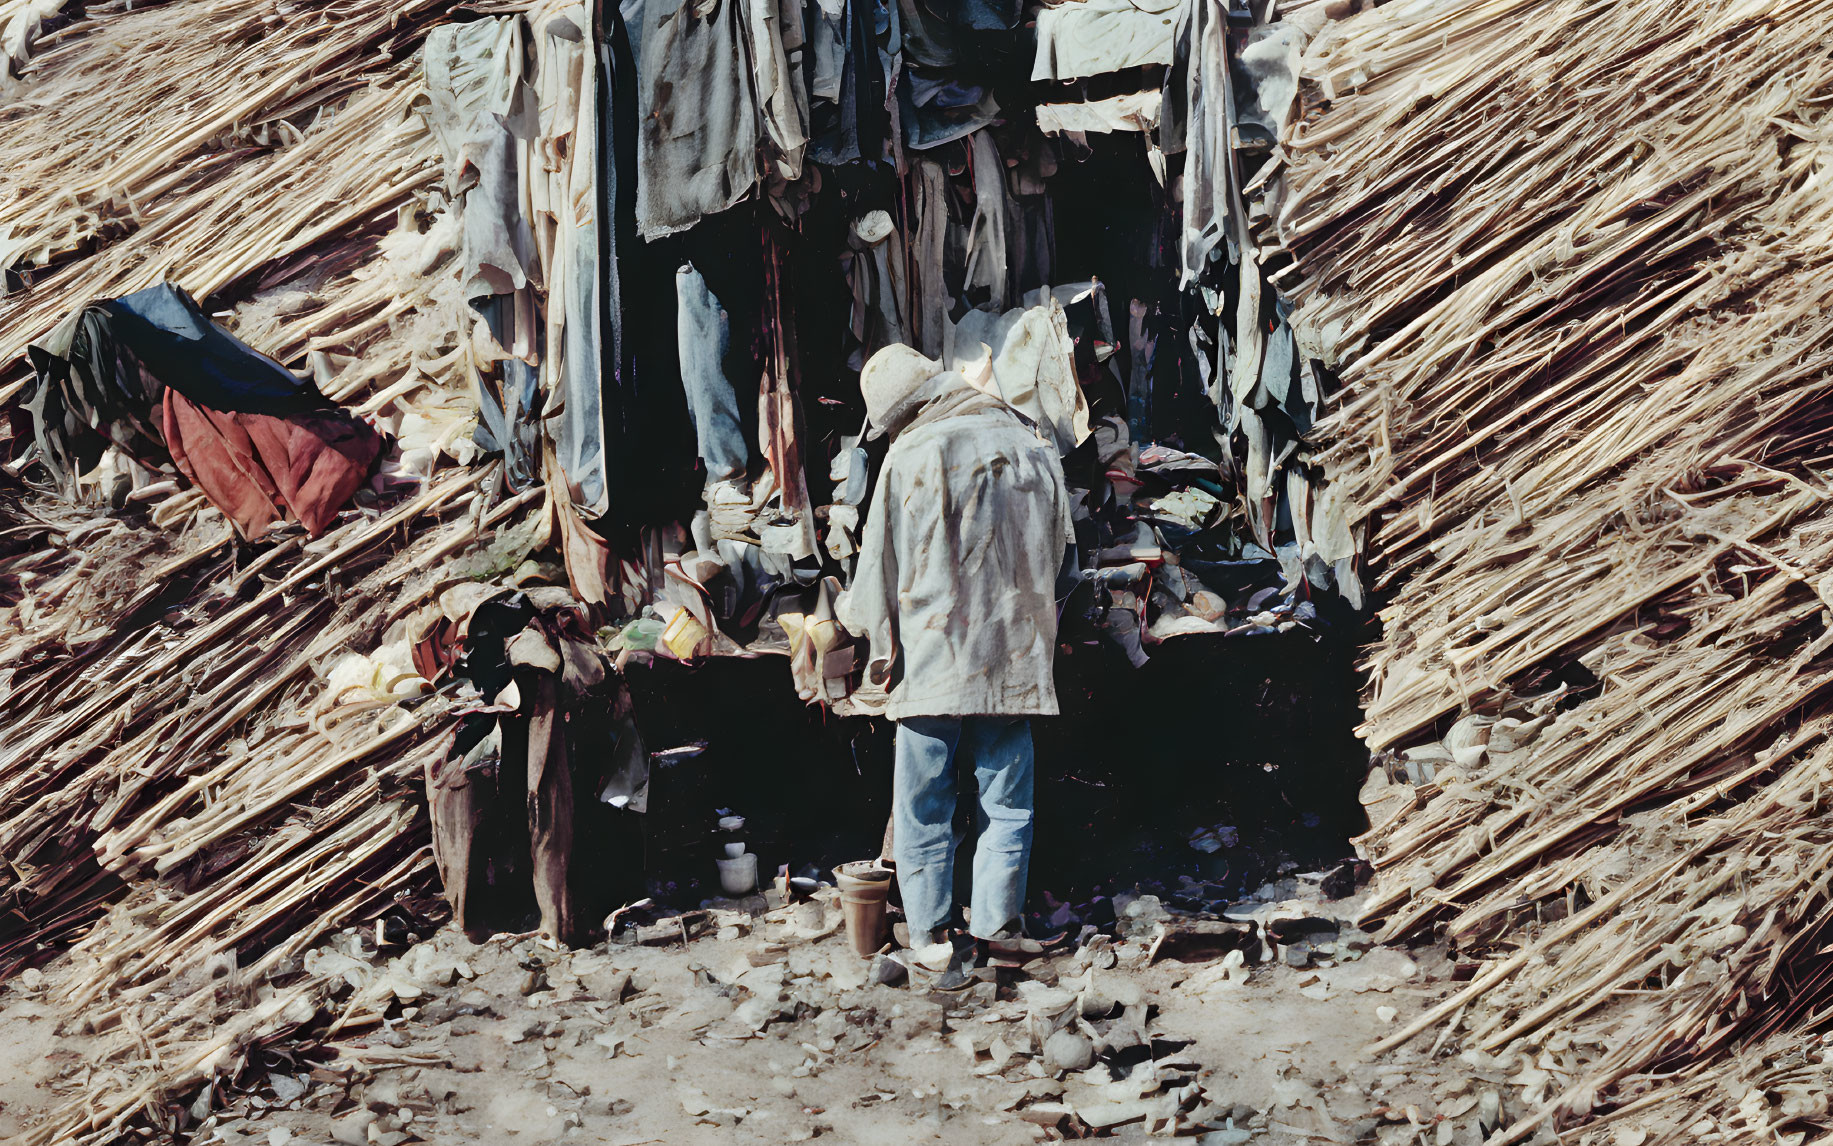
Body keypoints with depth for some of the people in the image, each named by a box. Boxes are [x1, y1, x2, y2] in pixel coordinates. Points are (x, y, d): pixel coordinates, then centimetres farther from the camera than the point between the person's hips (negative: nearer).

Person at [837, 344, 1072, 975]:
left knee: (923, 805, 6)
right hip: (1017, 661, 4)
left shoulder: (912, 457, -7)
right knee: (1006, 801, 10)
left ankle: (929, 931, 9)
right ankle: (996, 923, 12)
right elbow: (1056, 552, 18)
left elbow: (882, 562, -5)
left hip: (934, 659, -4)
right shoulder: (1035, 450, 9)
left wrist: (880, 647, 5)